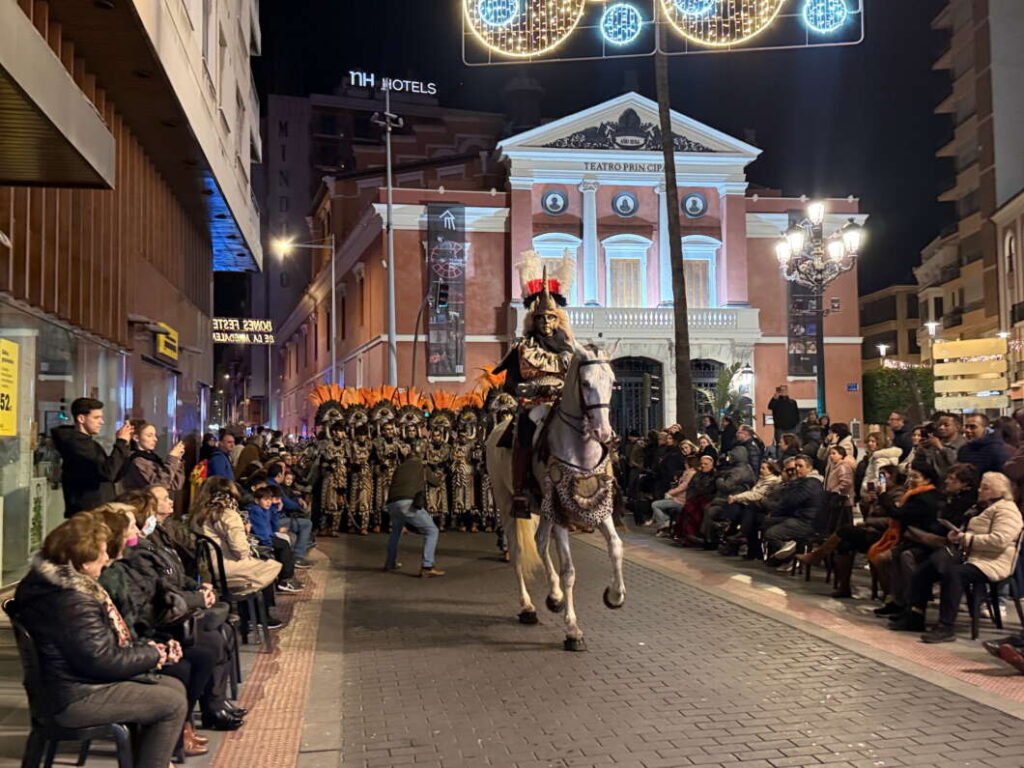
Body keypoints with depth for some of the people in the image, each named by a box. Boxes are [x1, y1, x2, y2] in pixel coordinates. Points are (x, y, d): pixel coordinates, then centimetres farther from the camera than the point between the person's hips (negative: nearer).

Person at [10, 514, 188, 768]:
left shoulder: (59, 581, 7)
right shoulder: (72, 602, -27)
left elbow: (104, 641, 14)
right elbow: (104, 661, -26)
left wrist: (147, 649, 0)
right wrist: (153, 654, -10)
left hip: (82, 680, 11)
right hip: (76, 698, -11)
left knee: (175, 687, 13)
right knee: (174, 704, -12)